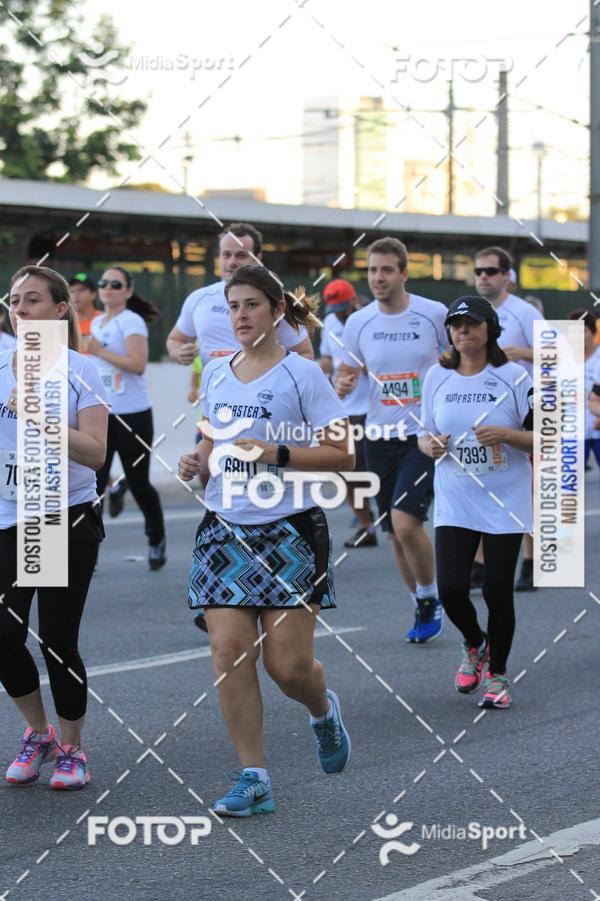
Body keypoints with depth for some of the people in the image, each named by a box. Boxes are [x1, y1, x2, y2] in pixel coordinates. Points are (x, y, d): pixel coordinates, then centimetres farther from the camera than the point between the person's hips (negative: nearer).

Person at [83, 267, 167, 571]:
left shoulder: (131, 322, -10)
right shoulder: (96, 323, 14)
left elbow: (137, 364, -21)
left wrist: (99, 351, -23)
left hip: (132, 416, -6)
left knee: (138, 483, 5)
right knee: (92, 484, -6)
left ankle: (157, 540, 28)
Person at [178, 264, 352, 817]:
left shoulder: (301, 374, -6)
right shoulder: (215, 375, 11)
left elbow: (342, 455, -8)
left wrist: (276, 453, -19)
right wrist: (197, 462, 2)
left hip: (290, 531, -4)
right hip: (225, 529, 4)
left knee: (288, 664, -6)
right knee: (230, 650, -8)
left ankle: (323, 710, 30)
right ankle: (253, 779, 0)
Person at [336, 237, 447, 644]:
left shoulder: (435, 315, -7)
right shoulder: (359, 322, 2)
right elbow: (347, 373, 12)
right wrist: (340, 386, -11)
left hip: (425, 435, -4)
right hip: (380, 437, 4)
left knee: (406, 522, -19)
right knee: (397, 533, 9)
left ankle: (431, 598, 3)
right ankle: (424, 608, 28)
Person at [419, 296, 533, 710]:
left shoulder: (514, 377, -5)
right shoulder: (437, 377, 5)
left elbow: (542, 438, -3)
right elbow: (426, 433, 15)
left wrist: (505, 434, -20)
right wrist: (431, 445, -8)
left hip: (505, 502, -2)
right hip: (454, 503, 2)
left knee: (498, 591, 0)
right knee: (451, 589, -7)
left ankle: (497, 672, 20)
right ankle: (475, 645, 25)